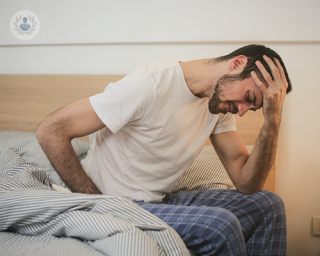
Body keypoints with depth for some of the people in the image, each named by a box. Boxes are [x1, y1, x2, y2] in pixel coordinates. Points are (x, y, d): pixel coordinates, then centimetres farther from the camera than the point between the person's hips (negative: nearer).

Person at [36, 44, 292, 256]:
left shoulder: (220, 102, 2)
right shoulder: (150, 85, -23)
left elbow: (247, 183, -1)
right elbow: (50, 132, -22)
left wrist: (273, 119, -14)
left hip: (163, 200, 8)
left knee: (268, 205, 2)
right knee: (221, 225, -27)